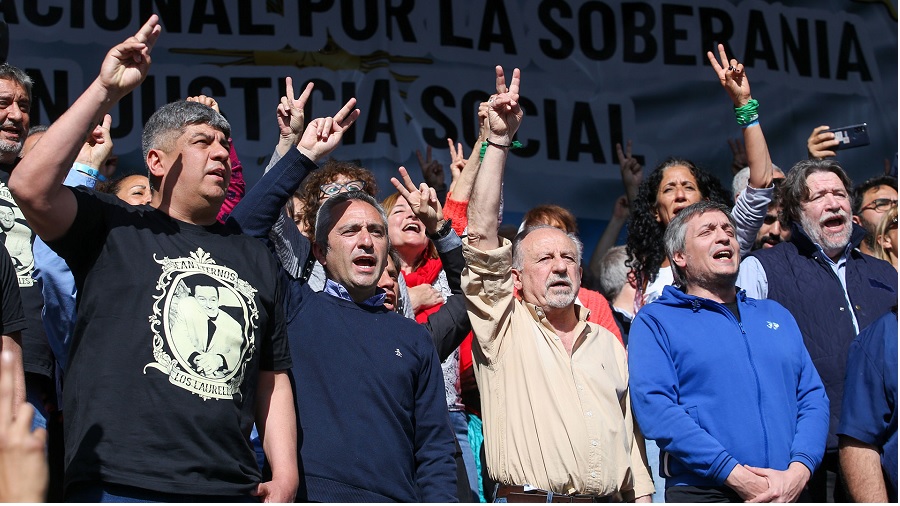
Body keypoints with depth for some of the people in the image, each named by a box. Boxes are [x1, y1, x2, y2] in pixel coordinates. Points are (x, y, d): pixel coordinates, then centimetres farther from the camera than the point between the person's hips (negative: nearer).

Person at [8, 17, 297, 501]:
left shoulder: (256, 257, 18)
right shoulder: (115, 229, 6)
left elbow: (273, 380, 17)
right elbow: (30, 186, -13)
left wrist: (284, 476, 5)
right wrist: (105, 91, -11)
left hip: (229, 490, 4)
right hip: (118, 485, -4)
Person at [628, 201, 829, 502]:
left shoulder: (776, 315, 17)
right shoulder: (655, 321, 2)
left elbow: (813, 397, 9)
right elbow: (655, 409, -12)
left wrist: (799, 470, -10)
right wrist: (735, 475, -19)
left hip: (788, 493, 4)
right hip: (702, 492, -4)